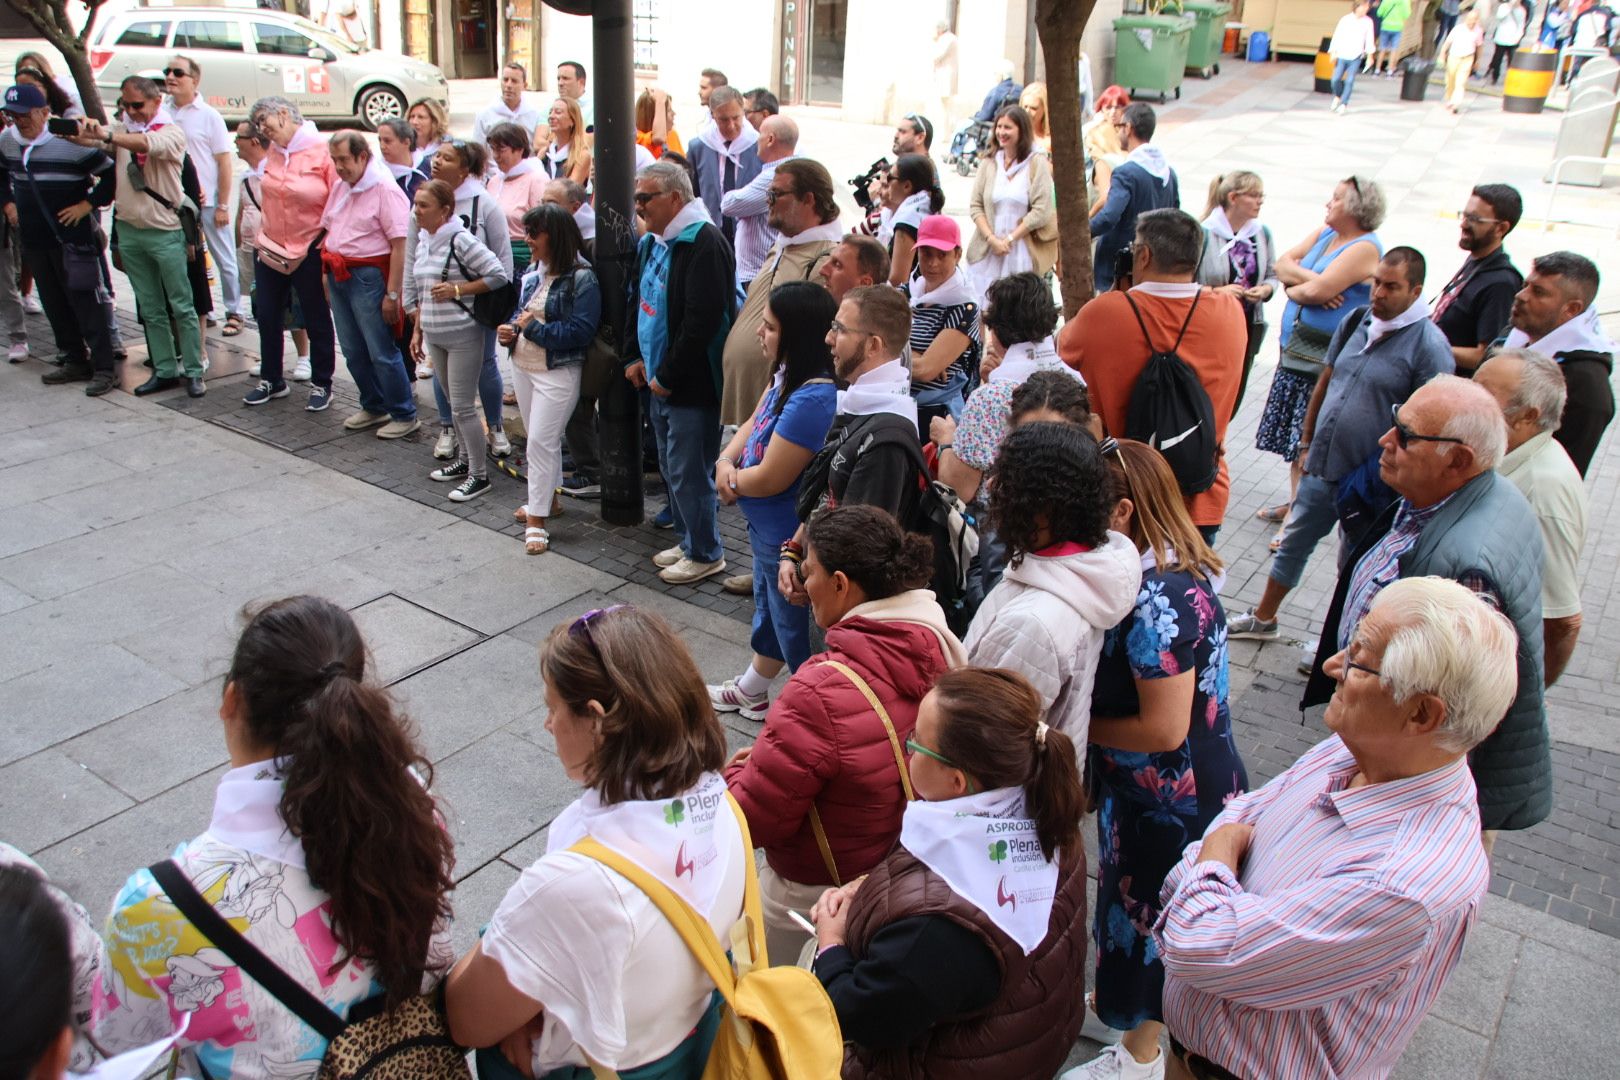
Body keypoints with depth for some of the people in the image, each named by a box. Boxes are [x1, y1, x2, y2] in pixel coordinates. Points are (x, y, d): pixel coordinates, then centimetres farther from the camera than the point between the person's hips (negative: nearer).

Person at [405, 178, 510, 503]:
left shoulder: (460, 240, -15)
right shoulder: (421, 240, 9)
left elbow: (499, 275, -17)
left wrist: (457, 289, -19)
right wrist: (417, 330, 16)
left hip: (463, 335, -8)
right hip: (435, 336, 8)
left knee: (463, 406, -4)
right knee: (452, 403, 17)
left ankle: (480, 474, 6)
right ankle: (465, 460, 32)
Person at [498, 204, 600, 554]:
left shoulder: (581, 279, -17)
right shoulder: (534, 275, 7)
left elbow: (580, 331, -24)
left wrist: (531, 328, -18)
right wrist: (511, 330, -1)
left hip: (557, 373, -8)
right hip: (523, 366, 8)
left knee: (541, 441, -7)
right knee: (539, 438, 18)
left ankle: (537, 519, -1)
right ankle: (547, 498, 35)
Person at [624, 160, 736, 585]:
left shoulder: (704, 244, -18)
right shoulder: (651, 243, 12)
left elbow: (701, 322, -25)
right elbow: (637, 302, 24)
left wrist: (667, 377, -19)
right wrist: (634, 356, 12)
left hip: (692, 386, -9)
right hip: (659, 381, 10)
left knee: (688, 472, -3)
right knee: (672, 468, 18)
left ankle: (706, 554, 13)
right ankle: (689, 542, 33)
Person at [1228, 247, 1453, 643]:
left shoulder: (1428, 344, -16)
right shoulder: (1355, 321, 3)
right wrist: (1307, 441, 13)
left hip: (1372, 481, -6)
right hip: (1321, 466, 6)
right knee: (1293, 544, 19)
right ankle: (1263, 619, 38)